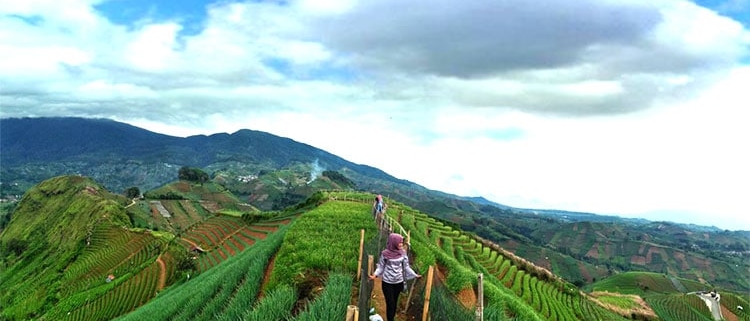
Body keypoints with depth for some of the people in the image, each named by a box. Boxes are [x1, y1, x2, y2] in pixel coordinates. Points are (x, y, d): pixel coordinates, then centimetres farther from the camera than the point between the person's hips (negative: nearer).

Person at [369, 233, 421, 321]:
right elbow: (381, 267, -5)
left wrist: (415, 275, -3)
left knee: (395, 302, 15)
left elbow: (406, 267, 3)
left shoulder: (402, 253, -4)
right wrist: (375, 275, -19)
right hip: (387, 282, -3)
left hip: (398, 282, 3)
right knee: (390, 304, -3)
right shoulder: (385, 253, -13)